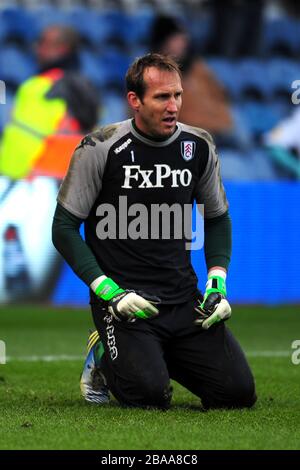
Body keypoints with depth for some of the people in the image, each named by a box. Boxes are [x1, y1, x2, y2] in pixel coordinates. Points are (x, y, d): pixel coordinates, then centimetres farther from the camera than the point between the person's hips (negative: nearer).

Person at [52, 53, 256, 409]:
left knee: (238, 392, -8)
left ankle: (164, 356, 20)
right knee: (151, 394, -24)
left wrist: (217, 283, 2)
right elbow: (64, 227, -5)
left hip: (184, 299, 4)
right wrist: (109, 291, -14)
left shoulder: (199, 146, 4)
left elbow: (217, 218, 18)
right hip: (122, 297, -4)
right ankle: (104, 354, 11)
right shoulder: (99, 149, -10)